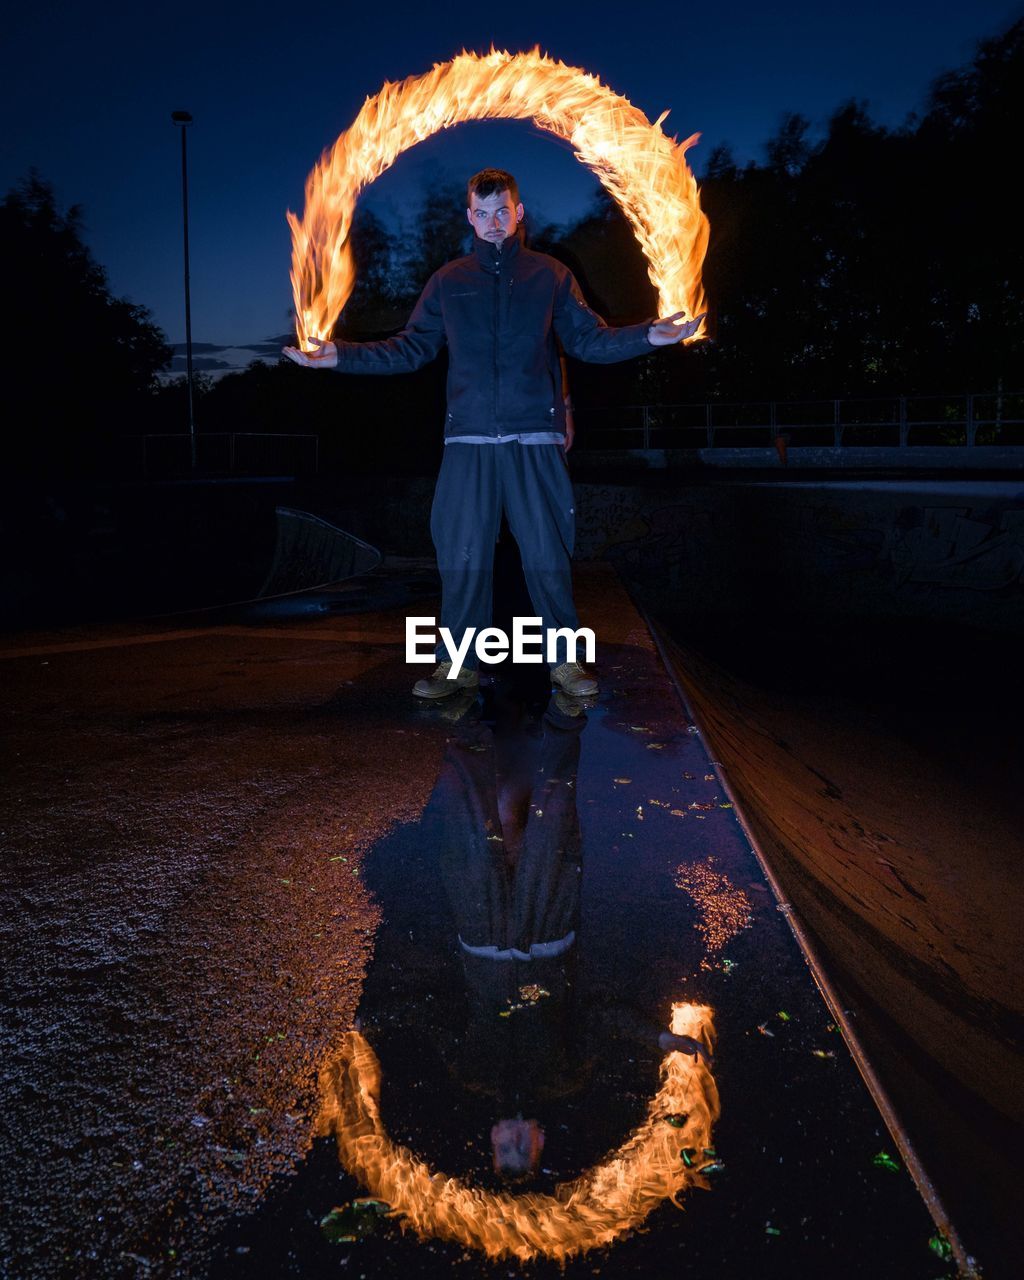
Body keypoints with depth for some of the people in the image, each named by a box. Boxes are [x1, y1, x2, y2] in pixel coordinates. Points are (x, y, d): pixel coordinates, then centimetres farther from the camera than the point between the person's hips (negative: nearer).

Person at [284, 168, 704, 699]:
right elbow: (413, 347, 12)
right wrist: (342, 355, 3)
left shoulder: (550, 275, 12)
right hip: (469, 440, 1)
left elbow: (590, 340, 9)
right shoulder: (449, 281, 14)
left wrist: (649, 335, -6)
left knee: (547, 554, 0)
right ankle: (458, 663, 13)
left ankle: (564, 659, 12)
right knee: (462, 556, 2)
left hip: (535, 439, -1)